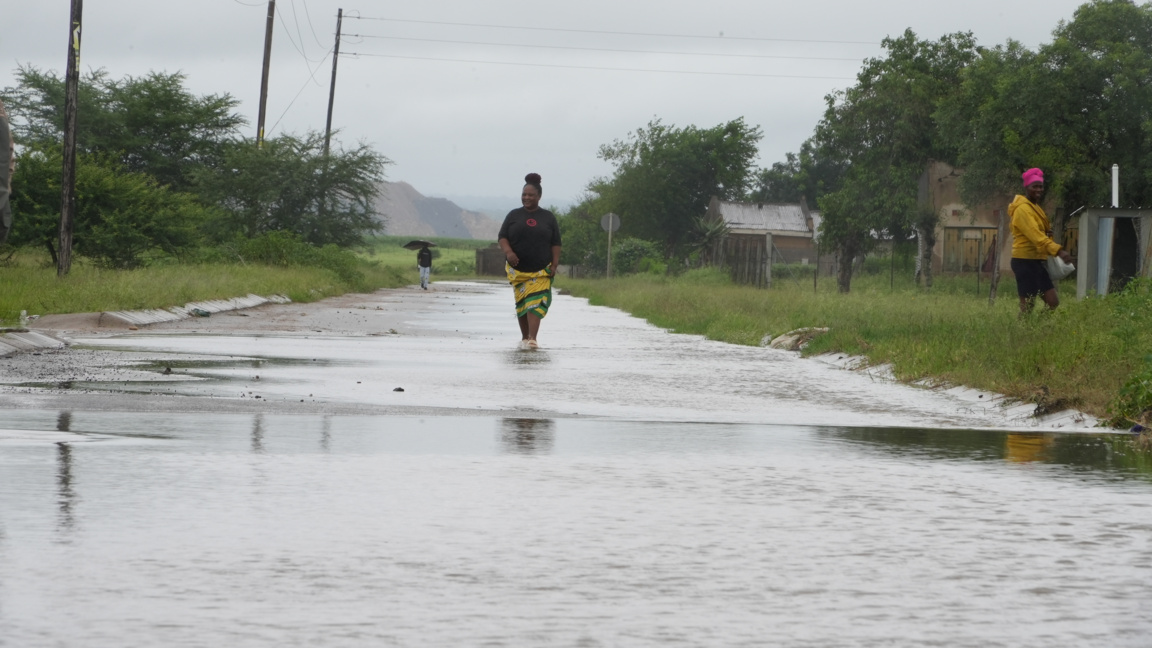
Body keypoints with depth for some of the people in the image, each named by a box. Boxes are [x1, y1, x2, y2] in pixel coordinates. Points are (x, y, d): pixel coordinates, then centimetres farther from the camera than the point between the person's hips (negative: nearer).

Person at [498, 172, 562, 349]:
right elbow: (502, 236, 3)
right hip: (517, 268, 2)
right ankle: (524, 337, 19)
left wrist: (555, 264, -4)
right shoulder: (514, 215, 8)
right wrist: (508, 251, -17)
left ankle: (532, 338, -23)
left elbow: (555, 243, 6)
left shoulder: (548, 217, 7)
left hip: (541, 270, -2)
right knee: (521, 302, 7)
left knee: (536, 301, -15)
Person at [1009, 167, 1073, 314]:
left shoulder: (1035, 207, 18)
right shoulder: (1023, 209, -14)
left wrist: (1048, 232, 2)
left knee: (1053, 304, 5)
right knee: (1028, 306, -8)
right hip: (1025, 262, -10)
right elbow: (1035, 235, -27)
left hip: (1037, 261, 10)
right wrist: (1058, 251, -37)